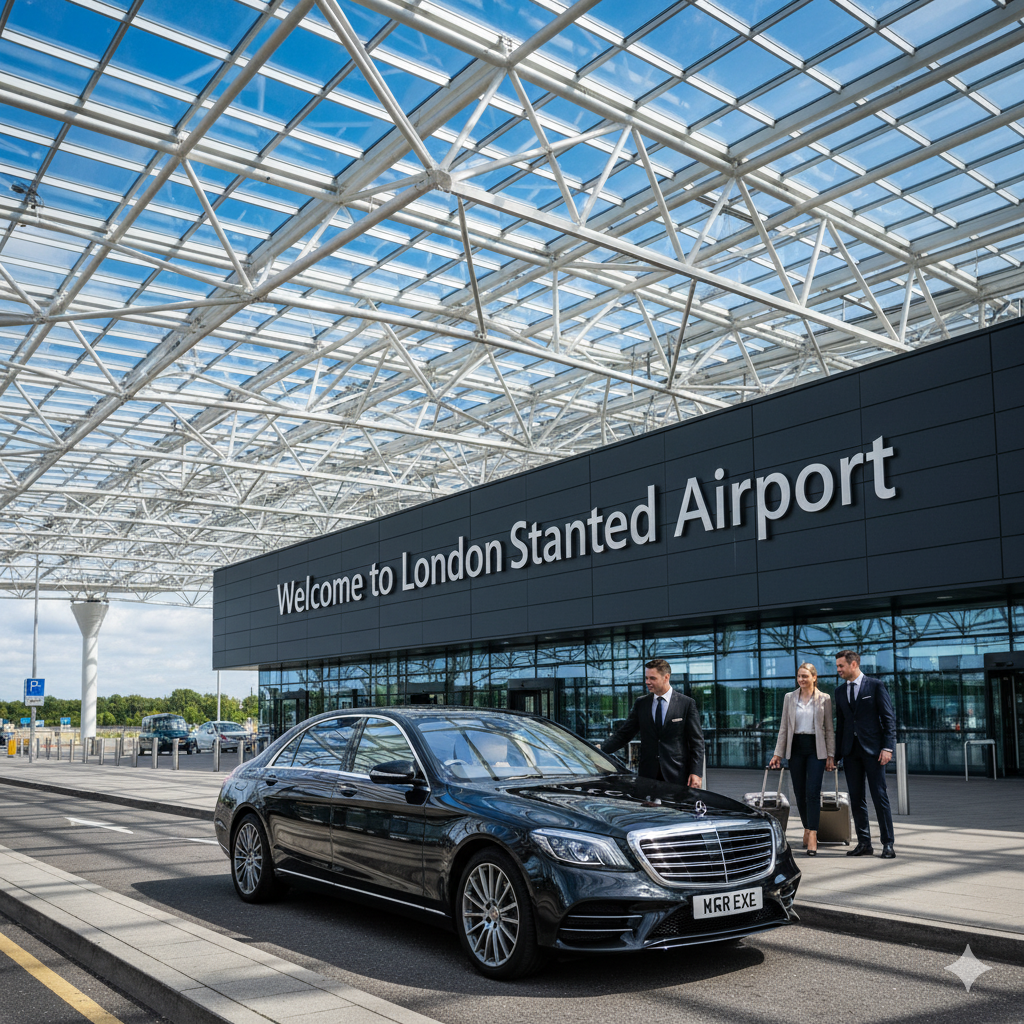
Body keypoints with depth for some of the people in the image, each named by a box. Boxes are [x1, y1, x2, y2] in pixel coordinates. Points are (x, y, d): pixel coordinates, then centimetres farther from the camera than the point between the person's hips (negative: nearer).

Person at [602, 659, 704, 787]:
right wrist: (601, 748, -7)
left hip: (677, 776, -2)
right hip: (648, 776, 3)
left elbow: (697, 741, 0)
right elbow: (623, 734, 9)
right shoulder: (641, 704, 10)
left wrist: (695, 773, -8)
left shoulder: (687, 703, 1)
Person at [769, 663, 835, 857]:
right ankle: (807, 829, 23)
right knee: (799, 792, 6)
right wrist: (778, 753, 6)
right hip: (795, 747, 3)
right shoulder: (789, 698, 8)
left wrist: (830, 755, -2)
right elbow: (784, 727, 10)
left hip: (816, 748, -3)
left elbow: (829, 729, 4)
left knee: (813, 792, -11)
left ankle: (812, 836, -12)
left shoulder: (824, 699, 3)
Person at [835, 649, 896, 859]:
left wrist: (887, 747, -12)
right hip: (851, 750, 5)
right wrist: (837, 753, 12)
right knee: (856, 798, 5)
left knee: (879, 796, -5)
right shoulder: (840, 691, 13)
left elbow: (889, 718, -4)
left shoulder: (875, 685, -2)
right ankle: (864, 843, 12)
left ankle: (888, 843, 3)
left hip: (872, 748, -5)